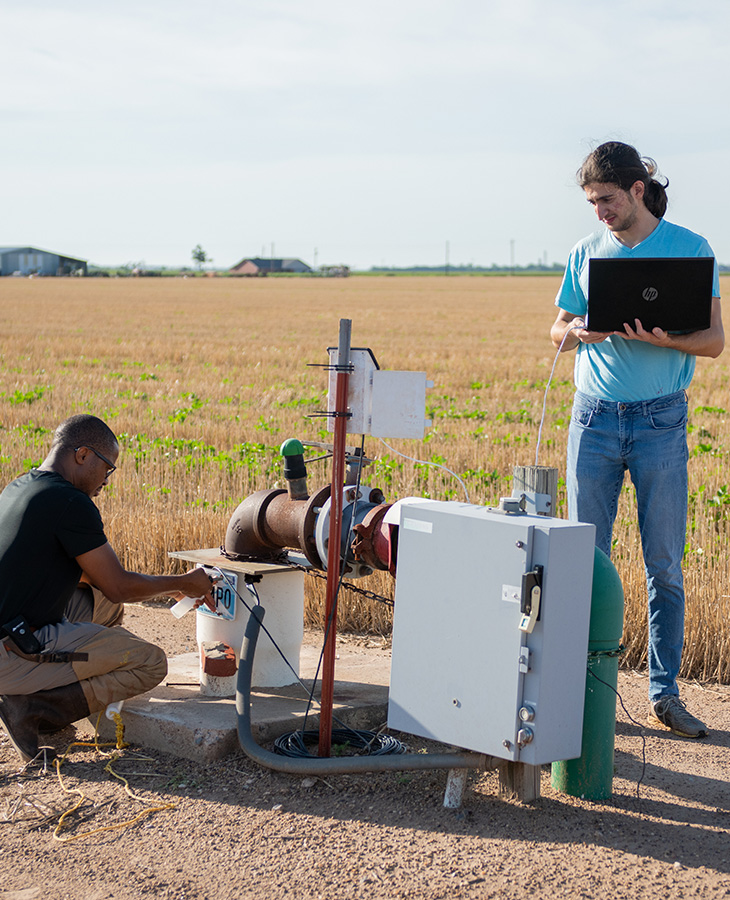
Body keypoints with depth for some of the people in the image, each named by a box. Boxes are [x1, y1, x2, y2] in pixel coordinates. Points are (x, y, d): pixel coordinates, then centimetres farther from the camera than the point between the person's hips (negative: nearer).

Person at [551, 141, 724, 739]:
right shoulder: (587, 253, 9)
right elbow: (558, 331, 13)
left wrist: (659, 338, -21)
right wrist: (579, 330, -11)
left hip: (661, 420, -2)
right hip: (594, 419, 2)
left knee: (664, 565, 2)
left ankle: (664, 693, 11)